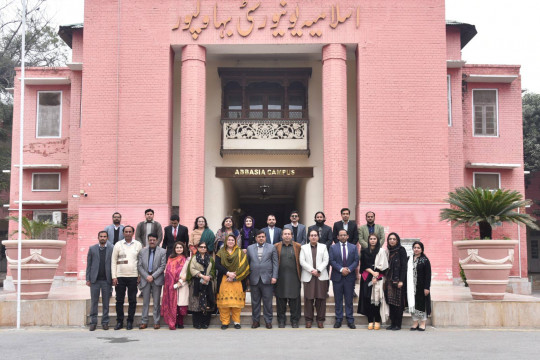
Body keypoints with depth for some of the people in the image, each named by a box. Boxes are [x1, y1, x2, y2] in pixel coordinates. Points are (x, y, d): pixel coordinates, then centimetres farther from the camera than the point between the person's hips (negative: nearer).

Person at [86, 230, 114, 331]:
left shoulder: (112, 249, 3)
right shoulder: (92, 248, 7)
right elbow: (88, 264, 6)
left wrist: (113, 278, -5)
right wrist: (87, 279, 0)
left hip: (106, 280, -1)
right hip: (95, 280, 1)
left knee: (106, 302, 5)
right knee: (94, 302, 4)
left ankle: (105, 322, 12)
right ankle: (93, 322, 10)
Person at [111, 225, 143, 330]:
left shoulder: (138, 245, 5)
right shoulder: (118, 245, 3)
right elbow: (113, 261, 3)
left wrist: (140, 276, 2)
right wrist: (114, 277, -3)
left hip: (133, 276, 0)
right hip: (120, 276, 0)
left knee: (132, 300, 3)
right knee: (119, 300, 4)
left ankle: (130, 322, 12)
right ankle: (119, 321, 14)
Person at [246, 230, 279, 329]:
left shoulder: (272, 248, 8)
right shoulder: (250, 248, 12)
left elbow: (275, 263, 4)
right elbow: (247, 263, 11)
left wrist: (274, 276, -5)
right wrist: (247, 278, 5)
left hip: (267, 279, -2)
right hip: (254, 279, 2)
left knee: (267, 301, 1)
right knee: (255, 302, 6)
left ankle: (268, 321, 10)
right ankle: (255, 321, 15)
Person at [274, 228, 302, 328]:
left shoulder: (297, 246, 6)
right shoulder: (276, 247, 7)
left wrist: (300, 275, 0)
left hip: (294, 277, 0)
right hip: (281, 277, 1)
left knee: (294, 299, 1)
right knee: (281, 299, 5)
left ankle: (294, 320, 12)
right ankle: (281, 320, 16)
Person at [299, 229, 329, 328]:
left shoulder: (323, 247, 13)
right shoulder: (304, 247, 12)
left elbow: (326, 261, 3)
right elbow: (302, 261, 1)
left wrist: (318, 270, -10)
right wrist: (312, 270, -10)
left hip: (321, 276, 0)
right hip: (308, 276, 0)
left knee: (321, 298, -1)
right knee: (308, 299, -1)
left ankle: (320, 319, 7)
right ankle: (308, 319, 6)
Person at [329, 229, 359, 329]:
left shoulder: (353, 247, 9)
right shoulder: (333, 247, 6)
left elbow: (356, 261, 2)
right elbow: (332, 261, -3)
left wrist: (349, 269, -13)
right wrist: (341, 269, -15)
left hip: (350, 277, 0)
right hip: (337, 277, 0)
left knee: (349, 300, 3)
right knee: (338, 300, 4)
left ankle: (350, 320, 8)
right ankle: (338, 320, 10)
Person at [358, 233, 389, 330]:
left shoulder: (381, 251, 4)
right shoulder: (364, 252, 11)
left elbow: (381, 266, -2)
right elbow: (364, 265, 4)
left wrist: (376, 277, -9)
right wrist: (372, 272, -9)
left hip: (378, 278, -2)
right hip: (367, 278, 2)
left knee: (377, 299, -6)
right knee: (368, 299, -3)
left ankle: (377, 321, 1)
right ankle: (370, 321, 2)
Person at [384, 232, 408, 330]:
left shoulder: (401, 250, -4)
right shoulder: (389, 251, 15)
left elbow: (404, 266, -10)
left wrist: (401, 280, -16)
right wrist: (386, 279, 10)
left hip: (398, 280, -6)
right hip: (389, 280, 6)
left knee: (398, 303, -4)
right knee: (390, 302, 6)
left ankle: (398, 324, 2)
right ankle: (393, 323, 12)